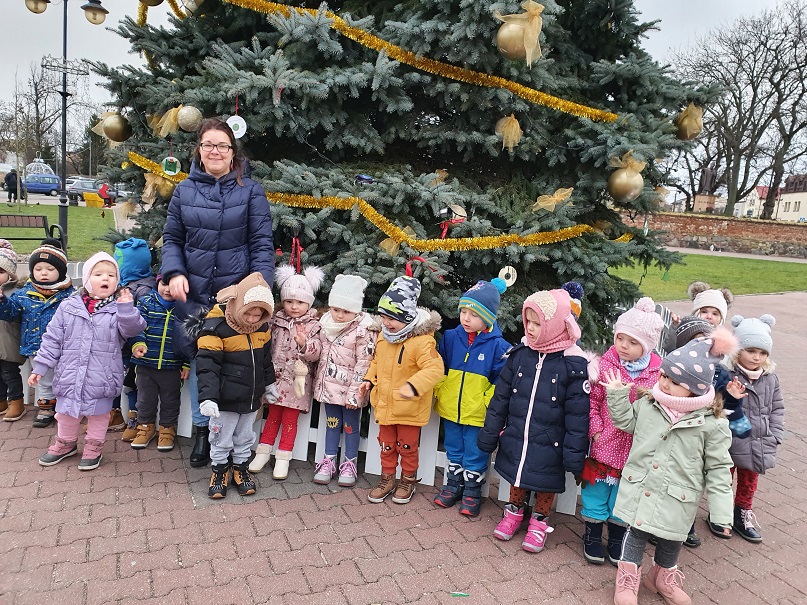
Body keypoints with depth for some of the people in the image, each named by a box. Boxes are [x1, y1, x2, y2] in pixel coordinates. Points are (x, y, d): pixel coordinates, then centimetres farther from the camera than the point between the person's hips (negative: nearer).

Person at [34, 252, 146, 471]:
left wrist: (127, 309, -34)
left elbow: (132, 329, -20)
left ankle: (94, 446, 33)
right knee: (66, 411, 18)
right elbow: (53, 339, 4)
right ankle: (65, 443, 42)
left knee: (98, 413, 13)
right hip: (70, 374, 2)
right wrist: (40, 366, 3)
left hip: (101, 377, -2)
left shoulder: (119, 309, -4)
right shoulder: (68, 307, 1)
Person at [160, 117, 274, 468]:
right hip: (195, 292, 3)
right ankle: (202, 429, 25)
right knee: (199, 357, 8)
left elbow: (262, 242, -2)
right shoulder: (184, 190, 7)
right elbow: (172, 238, 12)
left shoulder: (250, 190, 0)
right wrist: (174, 273, -5)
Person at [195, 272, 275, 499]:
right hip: (226, 398, -5)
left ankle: (241, 467, 37)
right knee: (221, 437, 11)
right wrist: (208, 396, -28)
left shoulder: (262, 326, -1)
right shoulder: (216, 325, -20)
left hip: (252, 397, 5)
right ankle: (219, 469, 32)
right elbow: (207, 364, -22)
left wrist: (269, 383, 19)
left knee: (245, 436, 19)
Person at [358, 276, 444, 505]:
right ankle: (387, 479, 36)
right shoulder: (383, 337, 1)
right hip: (384, 404, 6)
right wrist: (369, 380, 3)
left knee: (407, 446, 12)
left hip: (409, 408, -6)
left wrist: (414, 385, -43)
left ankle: (408, 481, 34)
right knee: (386, 445, 19)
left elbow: (435, 368, -32)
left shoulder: (422, 341, -24)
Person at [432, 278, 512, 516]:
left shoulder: (497, 345, -13)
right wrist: (439, 393, 3)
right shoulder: (450, 337, -3)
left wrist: (490, 404, -13)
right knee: (453, 451, 20)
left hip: (478, 414, -4)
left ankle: (472, 492, 29)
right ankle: (453, 485, 37)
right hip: (450, 408, 4)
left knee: (475, 455, 11)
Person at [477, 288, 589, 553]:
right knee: (517, 477, 20)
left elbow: (577, 414, -12)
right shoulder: (520, 354, -5)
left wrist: (574, 455, -12)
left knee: (545, 483, 14)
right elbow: (500, 398, 2)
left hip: (548, 444, -3)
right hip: (515, 439, 3)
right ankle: (514, 511, 44)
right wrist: (489, 434, 4)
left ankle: (539, 520, 39)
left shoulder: (573, 364, -16)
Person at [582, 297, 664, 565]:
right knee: (597, 488, 11)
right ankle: (592, 534, 32)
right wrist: (596, 428, -13)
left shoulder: (658, 372, -6)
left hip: (637, 447, 2)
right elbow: (592, 400, -7)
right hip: (605, 442, -1)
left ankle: (617, 538, 36)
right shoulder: (606, 365, -10)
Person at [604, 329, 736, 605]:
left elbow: (718, 470, -9)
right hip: (639, 489, 1)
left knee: (671, 540, 19)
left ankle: (664, 577, 47)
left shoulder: (712, 424, -15)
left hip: (677, 499, -1)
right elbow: (626, 422, 11)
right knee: (636, 532, 14)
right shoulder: (647, 404, -7)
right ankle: (627, 579, 34)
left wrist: (721, 512, -11)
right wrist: (616, 394, -2)